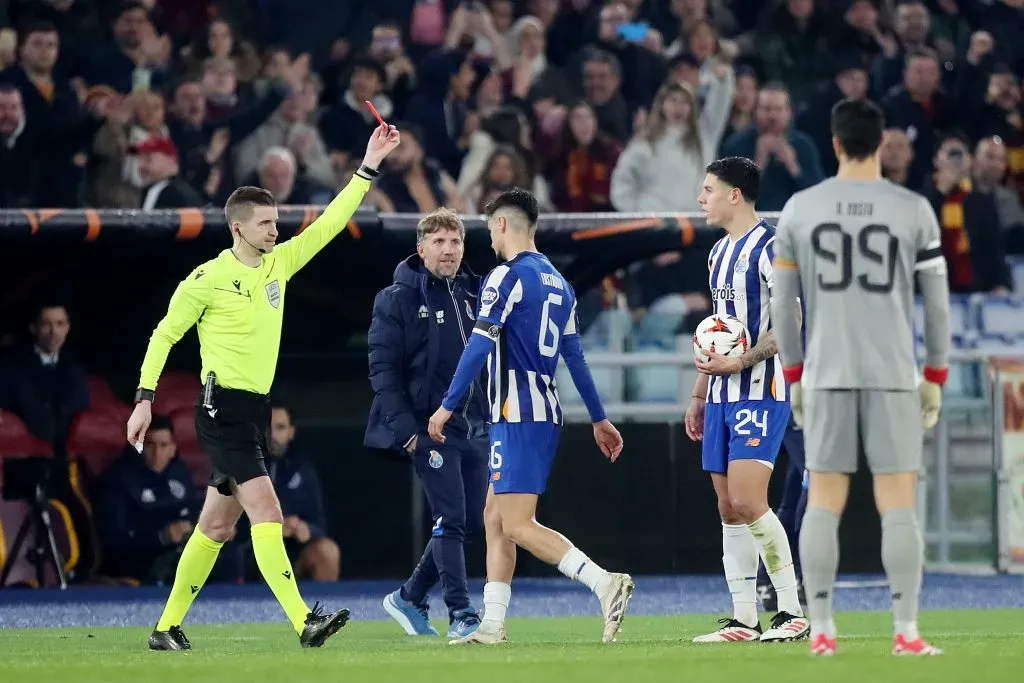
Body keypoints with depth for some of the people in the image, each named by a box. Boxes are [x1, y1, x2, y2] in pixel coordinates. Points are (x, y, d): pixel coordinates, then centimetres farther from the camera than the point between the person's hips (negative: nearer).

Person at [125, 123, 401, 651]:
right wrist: (145, 399, -8)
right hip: (222, 409, -8)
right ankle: (304, 622, -25)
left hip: (256, 410, 8)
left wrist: (369, 165, 3)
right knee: (266, 511, -17)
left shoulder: (279, 263, 9)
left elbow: (330, 222, 9)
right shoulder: (208, 278, -8)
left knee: (216, 527, 11)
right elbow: (164, 335, -2)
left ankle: (167, 627, 20)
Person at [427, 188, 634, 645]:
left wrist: (448, 406, -12)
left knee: (518, 525, -13)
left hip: (517, 417, -9)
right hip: (546, 414, 9)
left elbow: (479, 346, -15)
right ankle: (492, 625, 12)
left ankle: (605, 584, -26)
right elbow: (575, 356, 18)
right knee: (495, 516, 14)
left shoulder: (507, 277, -10)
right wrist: (598, 419, 22)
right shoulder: (558, 283, 15)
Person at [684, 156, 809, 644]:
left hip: (760, 391, -9)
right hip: (723, 396, 9)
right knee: (728, 508, 6)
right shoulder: (720, 252, 18)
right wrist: (699, 396, 23)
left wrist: (739, 363, -21)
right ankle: (744, 621, 8)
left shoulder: (768, 247, -11)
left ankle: (793, 612, -10)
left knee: (747, 500, -17)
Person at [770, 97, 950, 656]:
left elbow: (783, 304, 7)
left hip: (825, 375, 1)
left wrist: (794, 377, 16)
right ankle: (906, 632, -3)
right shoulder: (914, 211, 0)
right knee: (898, 503, 0)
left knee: (824, 501, 5)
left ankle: (821, 631, 3)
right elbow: (937, 303, 3)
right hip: (893, 374, -1)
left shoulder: (799, 210, 3)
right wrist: (935, 378, 12)